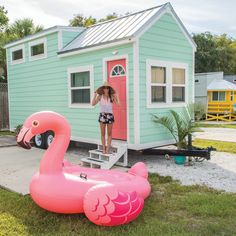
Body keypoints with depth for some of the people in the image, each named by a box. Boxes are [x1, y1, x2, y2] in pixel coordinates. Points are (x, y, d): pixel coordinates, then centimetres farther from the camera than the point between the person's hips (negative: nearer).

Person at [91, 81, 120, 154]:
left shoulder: (111, 97, -3)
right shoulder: (100, 96, -2)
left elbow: (118, 104, -13)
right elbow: (93, 104, -9)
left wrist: (116, 95, -11)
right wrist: (95, 94, -11)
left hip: (110, 115, 0)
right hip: (102, 115, 0)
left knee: (109, 133, 6)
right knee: (103, 133, 7)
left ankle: (108, 148, 13)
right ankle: (104, 148, 15)